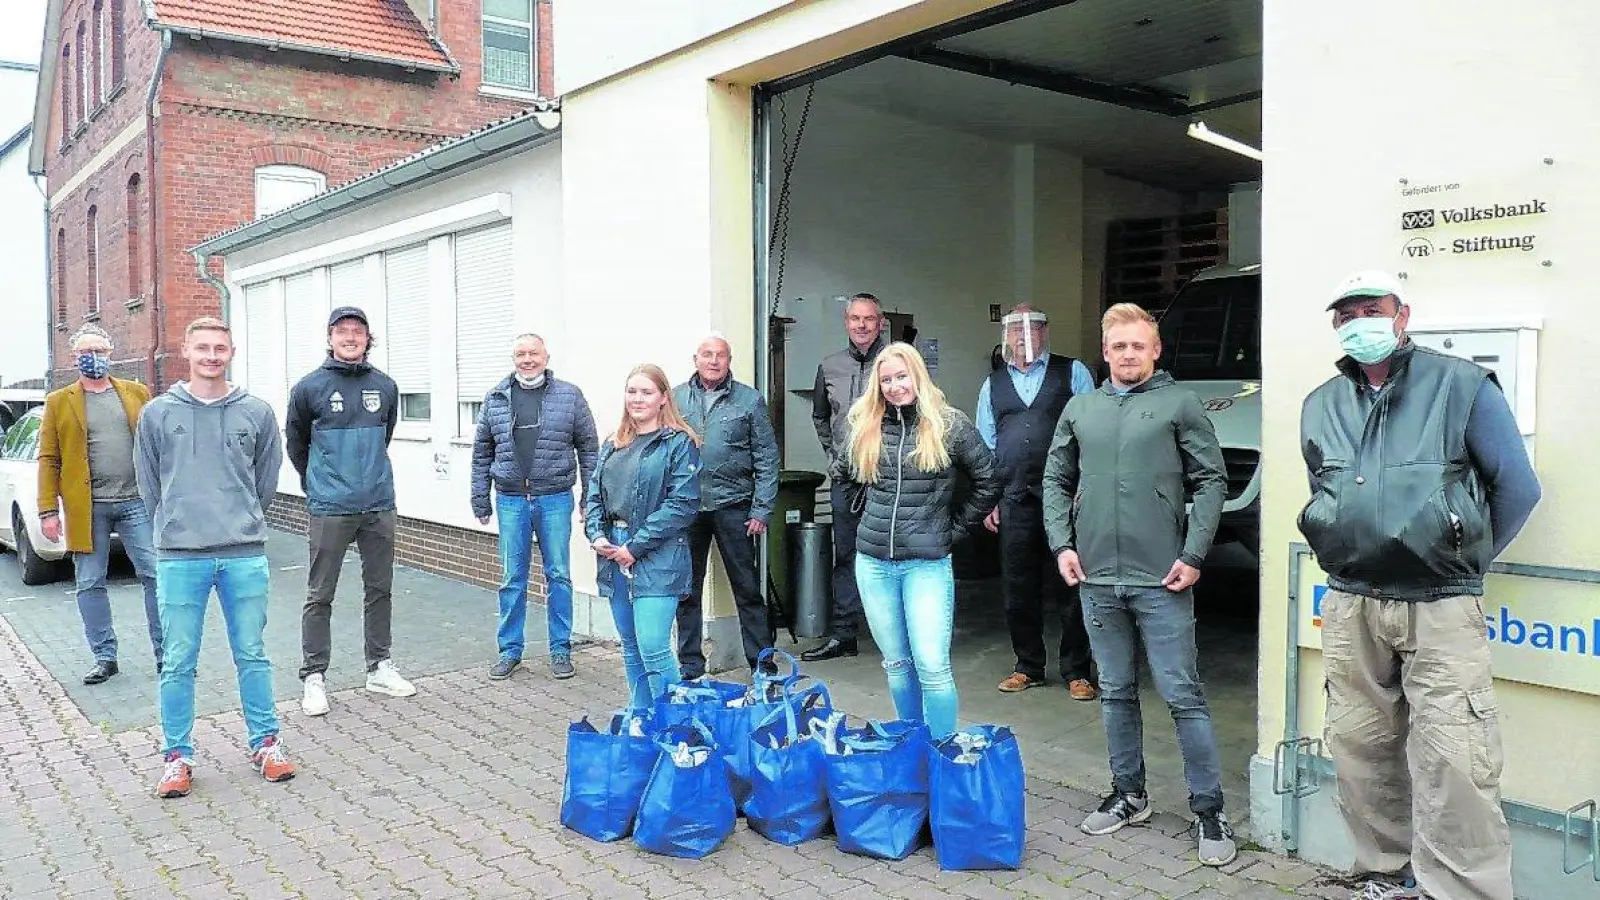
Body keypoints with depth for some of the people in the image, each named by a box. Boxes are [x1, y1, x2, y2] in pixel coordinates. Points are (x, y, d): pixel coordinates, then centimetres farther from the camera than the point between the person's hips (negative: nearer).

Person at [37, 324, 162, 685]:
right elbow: (49, 459, 4)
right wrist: (48, 510, -3)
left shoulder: (137, 394, 9)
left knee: (156, 576, -2)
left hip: (137, 502, 0)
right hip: (86, 508, 1)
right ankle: (105, 658, 18)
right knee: (90, 585, 7)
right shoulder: (59, 402, 7)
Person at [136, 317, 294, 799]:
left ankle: (265, 742, 22)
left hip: (245, 554, 1)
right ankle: (177, 755, 19)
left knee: (252, 655, 9)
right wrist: (178, 524, 12)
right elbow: (150, 485, 10)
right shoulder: (157, 413, 3)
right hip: (179, 556, 0)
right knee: (179, 663, 6)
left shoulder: (257, 412, 4)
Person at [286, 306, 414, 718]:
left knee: (380, 590, 12)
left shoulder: (385, 386, 5)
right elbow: (296, 444, 9)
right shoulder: (310, 388, -4)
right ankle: (314, 677, 12)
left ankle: (379, 667, 24)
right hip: (330, 510, -3)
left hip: (379, 505, 4)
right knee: (320, 596, 3)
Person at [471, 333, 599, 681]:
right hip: (511, 500, 2)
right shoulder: (496, 400, 7)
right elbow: (482, 453, 11)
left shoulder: (570, 396, 1)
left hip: (555, 500, -1)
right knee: (512, 578, 7)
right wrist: (480, 500, 8)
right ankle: (510, 650, 19)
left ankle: (561, 650, 16)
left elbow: (587, 448, 3)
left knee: (559, 576, 5)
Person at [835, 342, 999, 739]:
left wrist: (954, 527, 1)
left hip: (927, 563, -4)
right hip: (873, 562, 4)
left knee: (932, 667, -7)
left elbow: (989, 482, 1)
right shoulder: (865, 426, 5)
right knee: (896, 664, 13)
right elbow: (843, 476, 23)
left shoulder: (949, 423, -4)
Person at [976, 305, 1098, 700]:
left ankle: (1077, 671, 13)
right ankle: (1028, 667, 23)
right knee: (1018, 589, 8)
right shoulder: (992, 385, 16)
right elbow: (986, 446, 16)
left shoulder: (1073, 372, 6)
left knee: (1070, 586, 2)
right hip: (1014, 501, 3)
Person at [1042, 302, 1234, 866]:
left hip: (1161, 581, -4)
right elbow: (1056, 481, 14)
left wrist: (1192, 555, -10)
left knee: (1182, 695, -1)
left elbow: (1210, 481, -4)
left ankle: (1209, 809, 11)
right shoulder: (1080, 409, 11)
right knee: (1116, 693, 14)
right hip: (1097, 579, 4)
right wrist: (1062, 544, 3)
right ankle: (1128, 794, 29)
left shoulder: (1179, 404, -1)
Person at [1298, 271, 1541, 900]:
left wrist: (1466, 560, 8)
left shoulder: (1462, 386, -2)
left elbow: (1518, 488, 1)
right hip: (1350, 607, 5)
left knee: (1452, 760, -10)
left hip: (1441, 607, -4)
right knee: (1359, 750, 9)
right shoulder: (1320, 406, 12)